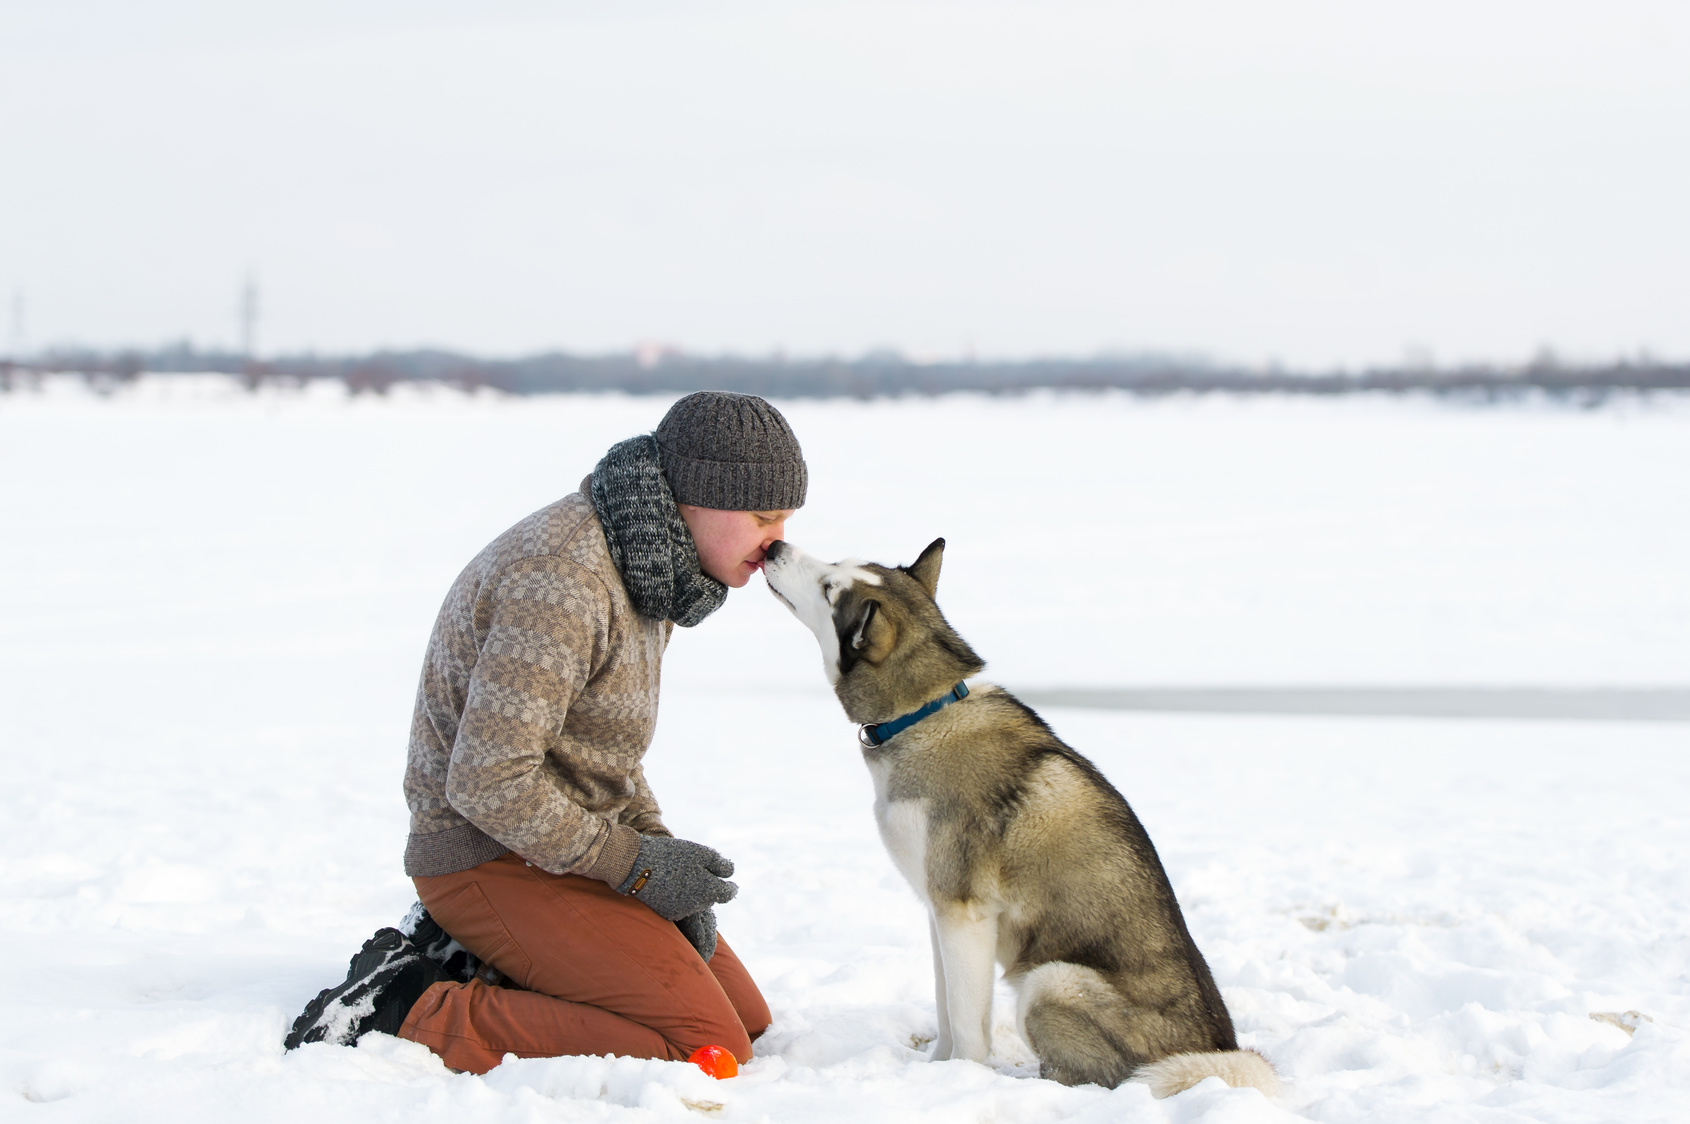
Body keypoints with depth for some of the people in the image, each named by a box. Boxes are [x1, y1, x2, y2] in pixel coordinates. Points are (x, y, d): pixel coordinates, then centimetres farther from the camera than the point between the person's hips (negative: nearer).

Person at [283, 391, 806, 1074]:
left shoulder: (643, 568, 9)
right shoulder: (565, 582, -24)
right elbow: (489, 780, -28)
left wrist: (658, 847, 3)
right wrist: (636, 864, -18)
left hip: (571, 850, 10)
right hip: (494, 864, -10)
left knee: (747, 1019, 10)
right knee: (708, 1048, -18)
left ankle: (468, 962, 10)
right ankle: (423, 1020, -13)